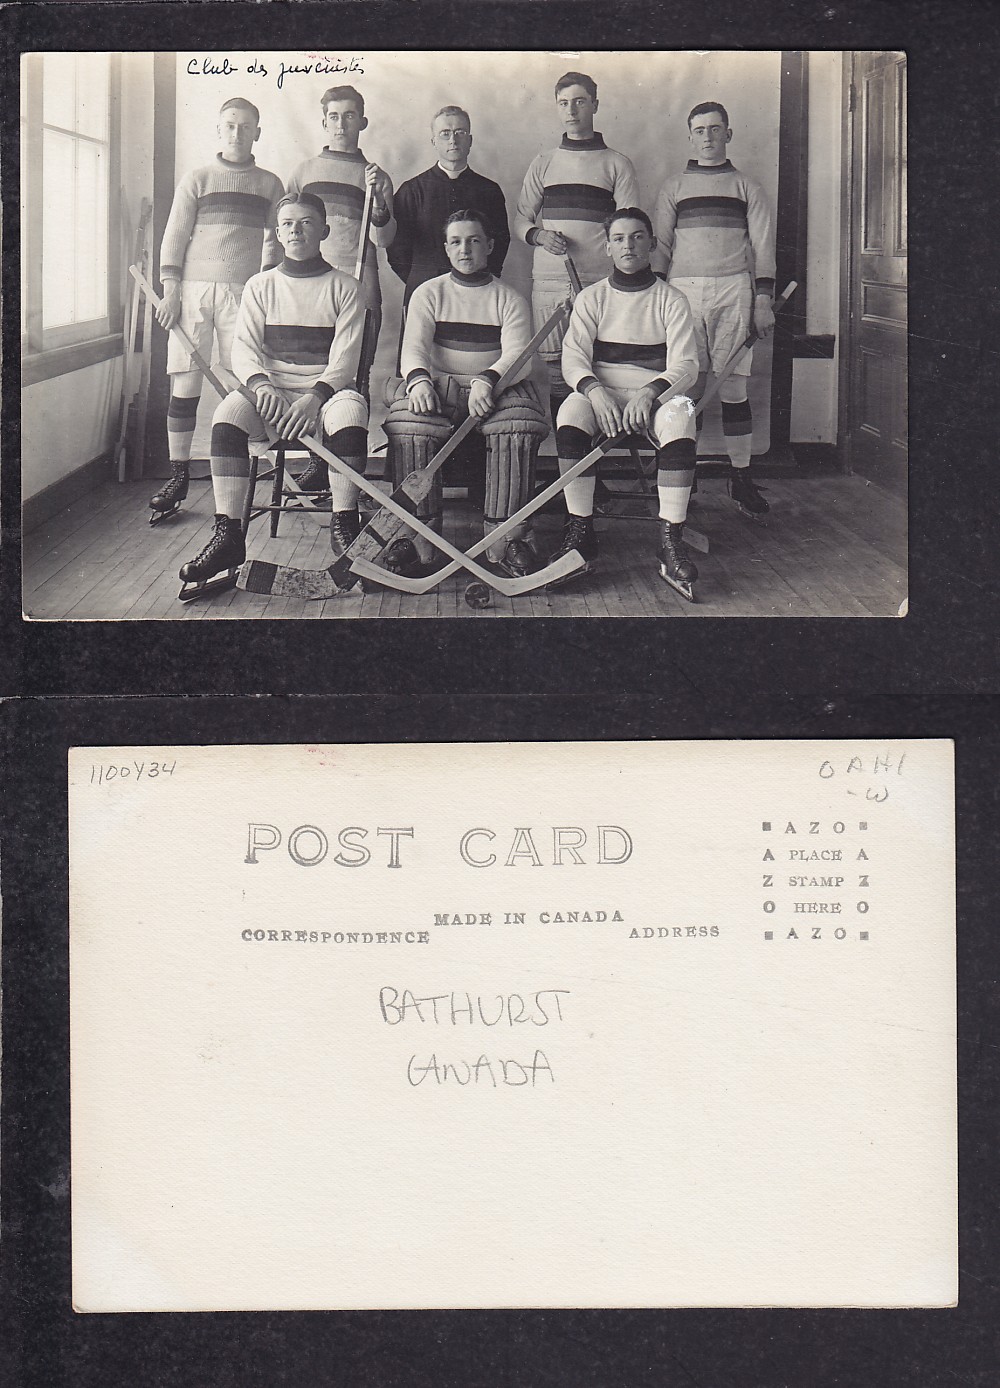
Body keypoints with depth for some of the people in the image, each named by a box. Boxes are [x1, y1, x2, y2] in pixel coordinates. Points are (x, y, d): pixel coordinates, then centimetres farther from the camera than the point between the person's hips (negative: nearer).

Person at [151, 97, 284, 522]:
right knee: (184, 383, -4)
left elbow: (273, 242, 14)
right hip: (194, 289, 0)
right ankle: (178, 477, 1)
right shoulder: (196, 180, 11)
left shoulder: (269, 185, 14)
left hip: (243, 292, 0)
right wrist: (170, 291, -3)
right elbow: (175, 236, 7)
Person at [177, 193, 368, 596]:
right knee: (230, 411, -30)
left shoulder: (342, 287, 7)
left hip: (327, 390, -1)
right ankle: (228, 534, -30)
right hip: (273, 390, 2)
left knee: (350, 409, -37)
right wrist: (261, 385, -21)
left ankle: (343, 526, -27)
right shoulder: (260, 286, 13)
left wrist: (315, 397, -23)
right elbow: (244, 349, 2)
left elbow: (345, 358, -4)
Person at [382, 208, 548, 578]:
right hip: (437, 383, 0)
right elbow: (414, 347, 0)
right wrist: (418, 380, -25)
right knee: (407, 428, -33)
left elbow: (518, 354, -3)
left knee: (520, 427, -33)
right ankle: (418, 540, -29)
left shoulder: (510, 298, 12)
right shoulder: (428, 293, 14)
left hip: (496, 387, 0)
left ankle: (507, 540, -29)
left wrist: (488, 380, -26)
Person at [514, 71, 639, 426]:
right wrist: (538, 235, -5)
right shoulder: (543, 164, 18)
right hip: (548, 282, 2)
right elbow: (520, 220, 19)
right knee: (555, 368, -3)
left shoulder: (617, 164, 10)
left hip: (599, 282, -2)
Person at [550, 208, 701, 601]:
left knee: (680, 414, -36)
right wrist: (595, 391, -24)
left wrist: (650, 392, -24)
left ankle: (671, 540, -37)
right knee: (570, 410, -33)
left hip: (656, 397, -1)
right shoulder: (591, 298, 12)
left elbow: (685, 365, -3)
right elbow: (573, 359, -1)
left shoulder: (671, 300, 8)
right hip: (602, 396, 1)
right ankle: (580, 534, -30)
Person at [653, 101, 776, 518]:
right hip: (684, 290, 1)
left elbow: (763, 245, 10)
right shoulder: (673, 187, 16)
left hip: (733, 291, 0)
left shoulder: (746, 186, 14)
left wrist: (764, 299, 1)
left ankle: (741, 477, -1)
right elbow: (660, 245, 15)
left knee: (733, 385, -4)